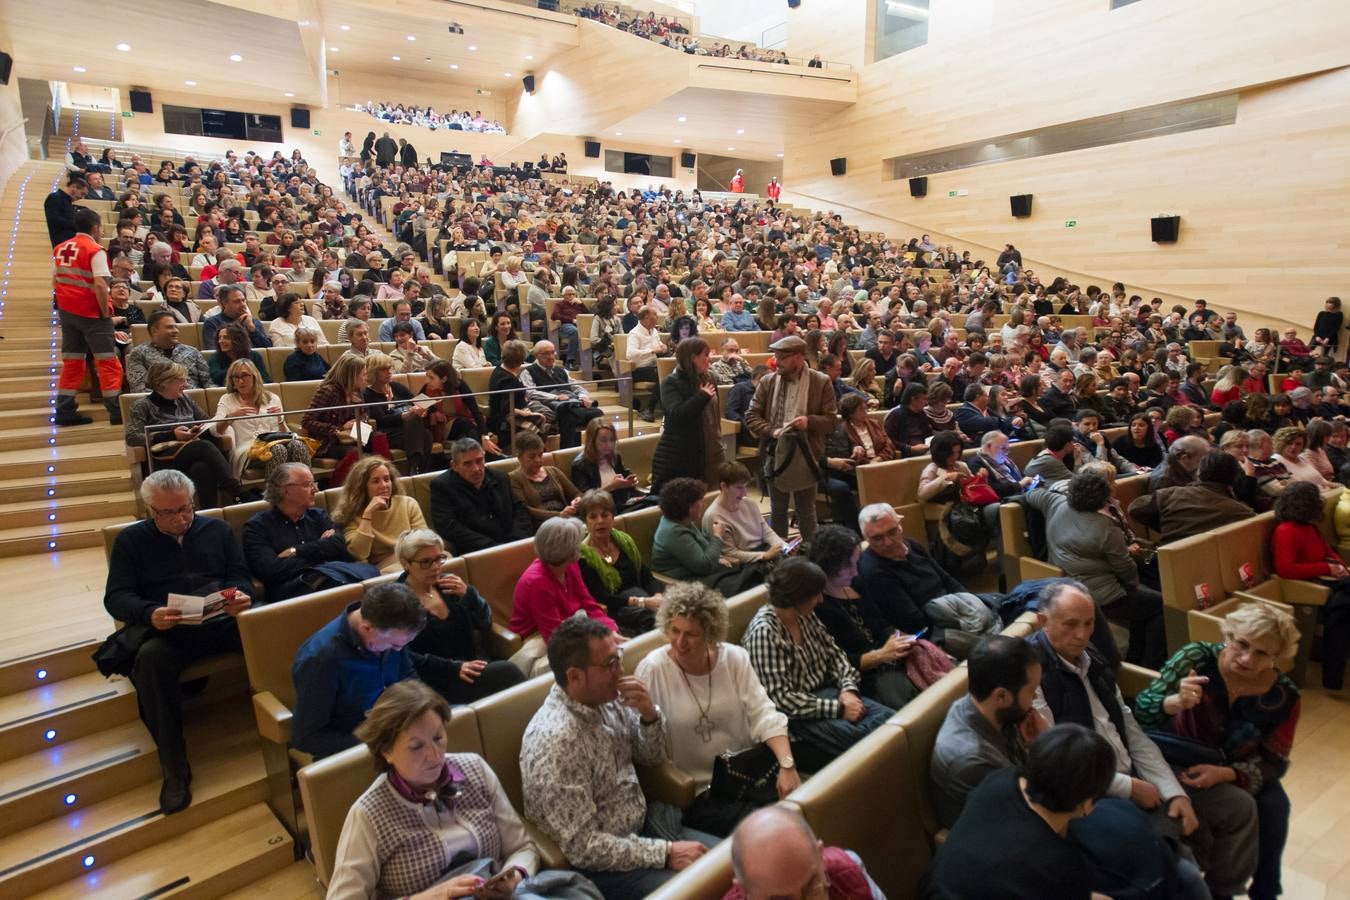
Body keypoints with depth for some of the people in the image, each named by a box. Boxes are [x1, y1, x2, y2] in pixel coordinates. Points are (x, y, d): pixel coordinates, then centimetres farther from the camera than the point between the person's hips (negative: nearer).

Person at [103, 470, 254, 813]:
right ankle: (174, 769, -26)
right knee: (150, 657, -36)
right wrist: (151, 615, -20)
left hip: (223, 622, 1)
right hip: (165, 630, -1)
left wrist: (242, 595, -13)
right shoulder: (131, 540, 12)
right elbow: (116, 597, 3)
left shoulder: (217, 529, 16)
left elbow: (241, 576, 13)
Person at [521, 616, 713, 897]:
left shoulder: (607, 699, -5)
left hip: (643, 824, 8)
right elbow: (582, 847, -26)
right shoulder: (555, 740, -29)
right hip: (599, 864, -8)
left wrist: (649, 714, -13)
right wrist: (666, 853, -22)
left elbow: (655, 756, 8)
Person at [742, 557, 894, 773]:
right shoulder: (764, 633, -22)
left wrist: (848, 688, -8)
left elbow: (833, 653, 12)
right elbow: (782, 699, -23)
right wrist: (838, 708, -20)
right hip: (794, 716, -8)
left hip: (823, 693, 8)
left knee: (889, 718, -12)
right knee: (858, 737, -28)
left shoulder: (806, 616, 2)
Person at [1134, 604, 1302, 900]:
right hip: (1179, 762, -3)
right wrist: (1176, 702, -49)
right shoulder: (1197, 658, -22)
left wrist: (1225, 773, -27)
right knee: (1240, 808, -25)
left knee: (1274, 806, -21)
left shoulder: (1284, 697, -13)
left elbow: (1275, 763, -8)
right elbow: (1141, 712, -27)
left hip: (1234, 771, 3)